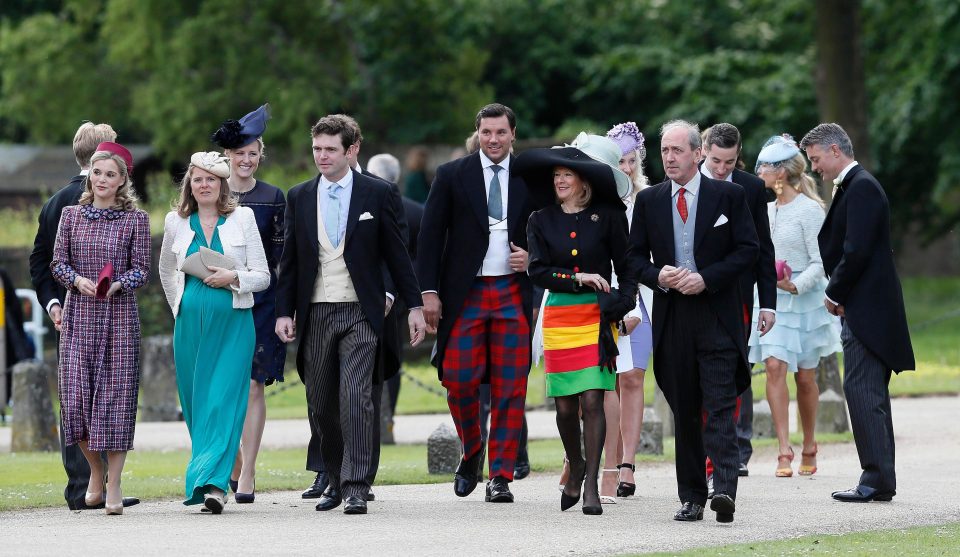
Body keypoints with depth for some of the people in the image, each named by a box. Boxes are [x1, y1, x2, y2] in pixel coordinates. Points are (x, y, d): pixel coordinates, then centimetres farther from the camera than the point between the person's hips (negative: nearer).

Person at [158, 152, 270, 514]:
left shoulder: (243, 218, 3)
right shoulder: (176, 222, 9)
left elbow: (262, 276, 3)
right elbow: (166, 271, 26)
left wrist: (233, 278, -13)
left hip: (233, 323, -3)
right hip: (191, 324, 3)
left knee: (225, 402, -13)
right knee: (195, 404, 4)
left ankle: (213, 483, -20)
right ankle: (206, 480, 16)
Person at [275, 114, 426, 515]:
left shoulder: (377, 194, 1)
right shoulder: (299, 198, 9)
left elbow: (397, 255, 4)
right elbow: (290, 261, 11)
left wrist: (414, 306, 2)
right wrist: (284, 311, 4)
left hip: (360, 312, -3)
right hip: (315, 314, 3)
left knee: (355, 398, -15)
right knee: (321, 406, 7)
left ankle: (356, 488, -14)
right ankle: (336, 480, 24)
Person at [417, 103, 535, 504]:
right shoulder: (451, 176, 4)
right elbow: (430, 236, 3)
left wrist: (532, 258, -3)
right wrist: (429, 291, -4)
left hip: (513, 294, 1)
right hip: (465, 292, -1)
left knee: (510, 388, -2)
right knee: (459, 381, -5)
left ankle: (500, 477, 3)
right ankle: (472, 455, 21)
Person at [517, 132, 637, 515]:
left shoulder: (607, 217, 3)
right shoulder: (541, 221, 7)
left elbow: (625, 267, 6)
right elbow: (538, 271, -1)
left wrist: (623, 302, -9)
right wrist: (578, 279, -13)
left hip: (596, 316, -2)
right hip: (559, 317, 2)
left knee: (592, 400, -10)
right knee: (565, 404, 6)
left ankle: (591, 484, -7)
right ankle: (575, 467, 31)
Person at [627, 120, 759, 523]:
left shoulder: (728, 196, 2)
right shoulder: (648, 201, 10)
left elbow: (748, 249, -2)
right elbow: (635, 256, 12)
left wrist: (706, 278, -13)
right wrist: (657, 275, -9)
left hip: (717, 315, -3)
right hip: (671, 319, 3)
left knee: (720, 407, -12)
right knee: (684, 411, 6)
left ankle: (725, 489, -21)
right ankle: (691, 497, 10)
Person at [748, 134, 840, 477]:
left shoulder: (809, 210, -11)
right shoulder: (767, 209, 9)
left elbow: (820, 261, -13)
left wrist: (797, 285, -24)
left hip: (804, 298, -5)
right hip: (771, 298, 5)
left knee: (805, 375, 4)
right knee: (775, 367, -11)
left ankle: (809, 448, 21)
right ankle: (784, 452, -14)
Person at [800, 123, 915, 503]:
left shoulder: (862, 188, -14)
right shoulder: (853, 187, 18)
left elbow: (857, 251, -21)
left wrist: (834, 294, -10)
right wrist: (836, 293, 7)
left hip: (866, 310, -10)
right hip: (864, 309, 10)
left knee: (862, 390, -11)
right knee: (870, 394, 11)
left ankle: (877, 480, -12)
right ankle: (880, 480, 14)